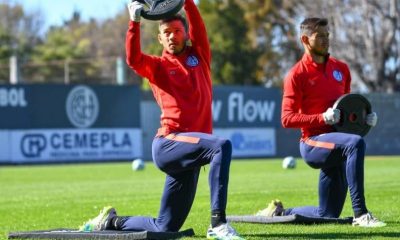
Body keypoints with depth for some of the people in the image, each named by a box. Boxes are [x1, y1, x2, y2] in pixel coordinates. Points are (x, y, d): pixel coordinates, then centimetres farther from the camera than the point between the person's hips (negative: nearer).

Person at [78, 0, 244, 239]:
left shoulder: (199, 56, 18)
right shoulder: (158, 66, 10)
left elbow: (198, 27, 1)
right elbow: (133, 59, -11)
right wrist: (135, 21, -19)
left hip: (188, 154, 5)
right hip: (168, 144, -5)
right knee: (222, 146, -34)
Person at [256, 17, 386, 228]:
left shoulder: (341, 69, 12)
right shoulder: (297, 75, -6)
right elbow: (287, 119, -11)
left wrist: (364, 116, 5)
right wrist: (323, 118, -23)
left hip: (335, 144, 7)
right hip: (313, 143, -7)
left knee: (328, 215, 7)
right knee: (355, 143, -38)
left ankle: (279, 212, 31)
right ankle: (360, 214, -39)